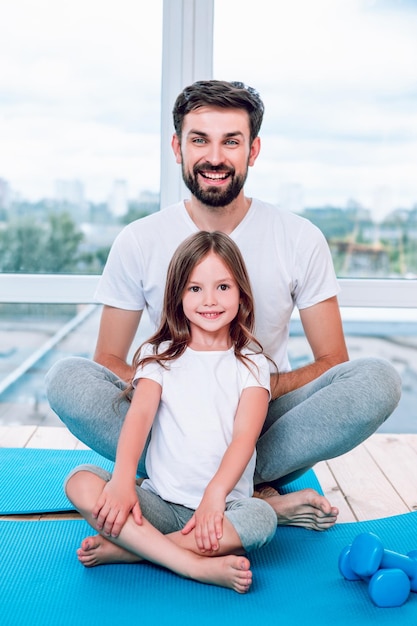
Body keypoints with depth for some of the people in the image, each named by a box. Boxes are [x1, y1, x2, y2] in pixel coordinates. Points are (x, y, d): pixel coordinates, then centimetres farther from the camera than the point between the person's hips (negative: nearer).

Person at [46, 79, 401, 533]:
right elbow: (109, 361, 0)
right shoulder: (138, 242, -1)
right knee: (66, 379, -26)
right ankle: (262, 500, -24)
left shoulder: (301, 240, -2)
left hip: (264, 426, 0)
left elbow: (332, 361, -1)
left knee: (379, 380, -24)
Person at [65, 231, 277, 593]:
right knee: (81, 483, -23)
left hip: (224, 504, -1)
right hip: (161, 501, 1)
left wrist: (215, 494, -26)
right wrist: (123, 481, -25)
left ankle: (128, 548, -24)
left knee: (262, 518, -33)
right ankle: (199, 566, -32)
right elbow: (139, 415, -8)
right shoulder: (159, 356, 8)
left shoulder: (250, 362, 3)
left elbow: (245, 436, -10)